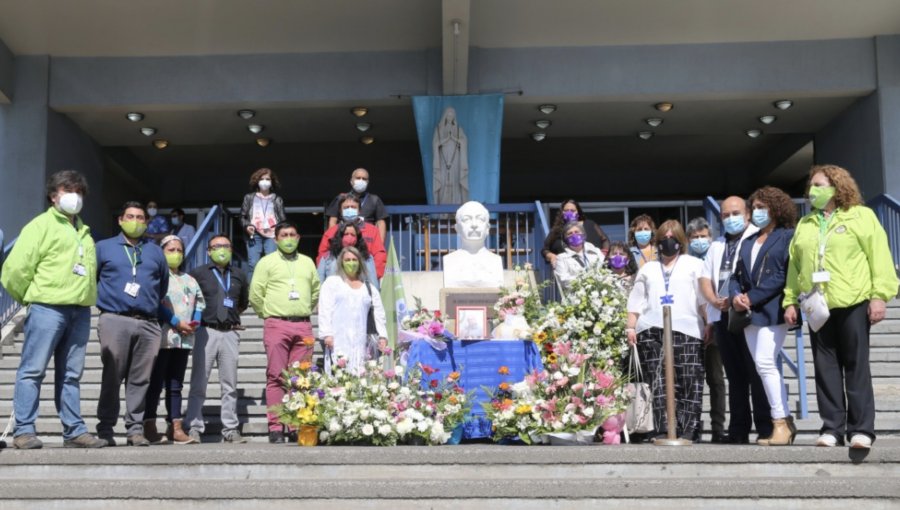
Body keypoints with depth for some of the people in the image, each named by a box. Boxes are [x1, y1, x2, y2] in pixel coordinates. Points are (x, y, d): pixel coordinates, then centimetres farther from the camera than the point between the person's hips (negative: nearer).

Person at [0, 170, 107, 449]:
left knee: (71, 374, 8)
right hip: (47, 308, -6)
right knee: (33, 370, -4)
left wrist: (86, 299, 10)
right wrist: (29, 298, 4)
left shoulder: (85, 232, 21)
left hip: (80, 311, 6)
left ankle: (74, 431, 10)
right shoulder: (42, 225, 1)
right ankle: (24, 431, -2)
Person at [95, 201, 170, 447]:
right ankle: (105, 428, 4)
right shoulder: (103, 248, 13)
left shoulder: (156, 252, 20)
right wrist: (102, 299, 3)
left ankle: (135, 428, 5)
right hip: (115, 321, -2)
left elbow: (163, 289, 24)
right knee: (112, 377, -3)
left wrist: (173, 319, 20)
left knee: (140, 379, 1)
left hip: (148, 323, 2)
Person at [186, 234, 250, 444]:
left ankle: (230, 430, 9)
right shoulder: (198, 273, 2)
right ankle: (194, 429, 1)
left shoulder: (239, 275, 14)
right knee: (198, 384, -3)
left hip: (230, 333, 3)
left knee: (230, 385, 5)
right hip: (206, 332, -3)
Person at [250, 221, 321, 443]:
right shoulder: (267, 262, 4)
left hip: (303, 326, 4)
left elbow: (316, 291, 25)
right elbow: (255, 295, 1)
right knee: (276, 377, -5)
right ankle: (275, 427, -4)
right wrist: (268, 314, 6)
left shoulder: (307, 262, 17)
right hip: (276, 325, -3)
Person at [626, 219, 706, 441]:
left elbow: (704, 299, 9)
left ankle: (686, 430, -6)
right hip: (651, 331, 2)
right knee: (659, 383, -6)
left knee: (688, 383, -8)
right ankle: (664, 431, -7)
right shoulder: (647, 269, 26)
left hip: (686, 331, -2)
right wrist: (630, 327, 8)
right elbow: (636, 300, 20)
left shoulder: (693, 265, 18)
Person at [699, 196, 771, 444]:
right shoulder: (716, 246, 23)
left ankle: (766, 429, -3)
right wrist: (715, 301, 0)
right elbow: (705, 278, 17)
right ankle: (738, 430, 10)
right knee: (735, 375, 8)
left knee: (756, 373, -7)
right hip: (722, 315, 6)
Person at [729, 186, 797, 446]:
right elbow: (737, 275, 18)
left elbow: (783, 275, -11)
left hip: (772, 310, -7)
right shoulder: (748, 242, 22)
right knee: (765, 367, 5)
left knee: (765, 364, -15)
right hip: (750, 313, 7)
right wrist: (736, 296, -3)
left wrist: (752, 297, -13)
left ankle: (781, 422, -8)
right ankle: (785, 422, 10)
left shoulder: (787, 237, 0)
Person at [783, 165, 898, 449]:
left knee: (856, 365, -1)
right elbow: (794, 264, 15)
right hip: (817, 306, 4)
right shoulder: (805, 224, 17)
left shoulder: (861, 216, 3)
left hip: (853, 303, -4)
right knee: (825, 367, 3)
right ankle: (832, 427, 7)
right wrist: (790, 300, 8)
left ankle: (861, 428, 1)